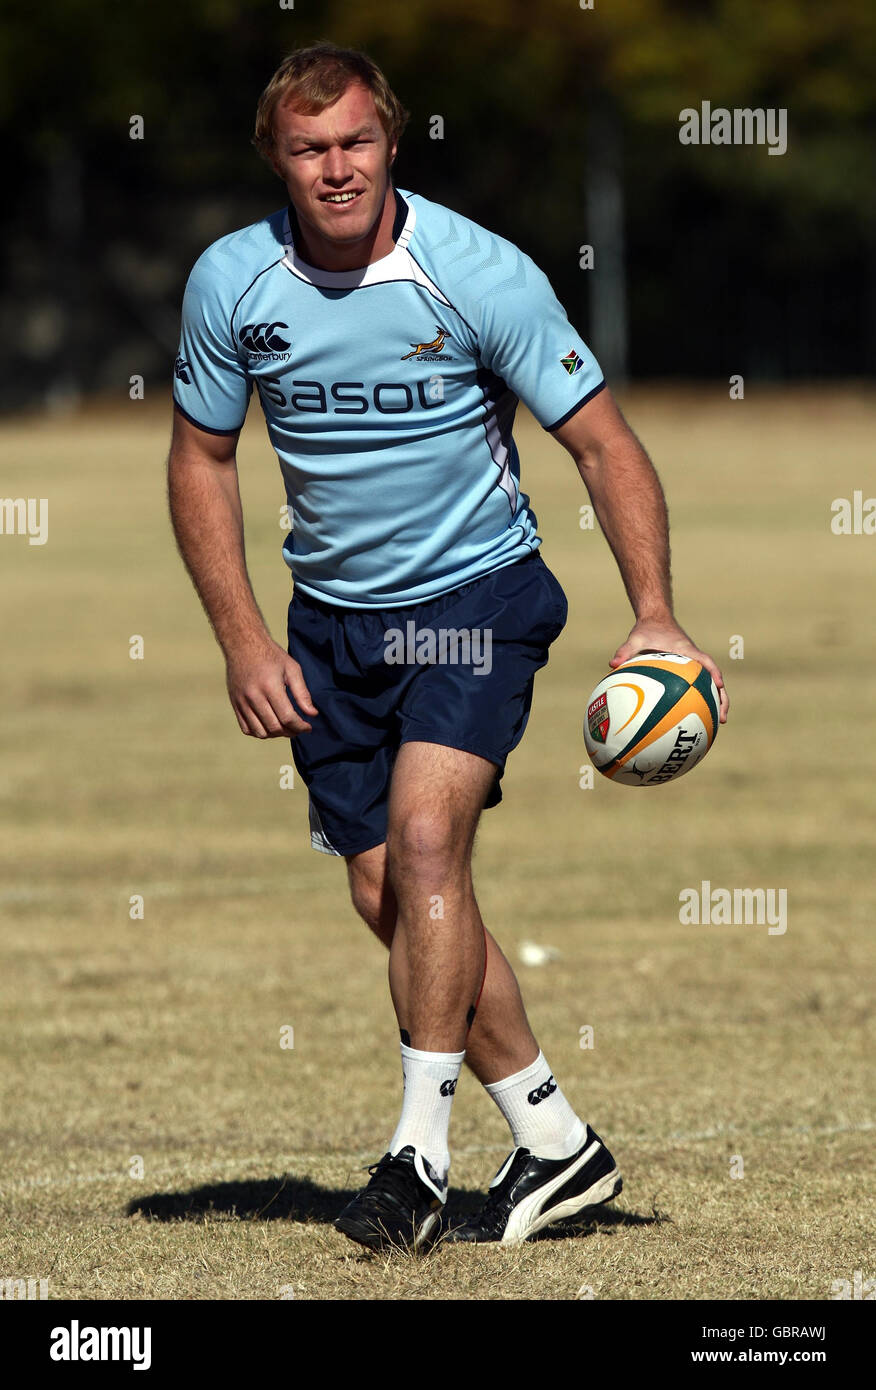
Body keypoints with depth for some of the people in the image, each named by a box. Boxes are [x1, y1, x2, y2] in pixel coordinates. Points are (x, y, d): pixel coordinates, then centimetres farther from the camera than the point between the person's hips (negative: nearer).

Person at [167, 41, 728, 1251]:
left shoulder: (482, 275, -18)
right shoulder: (230, 283, -8)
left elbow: (604, 442, -10)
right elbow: (202, 458, 6)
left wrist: (655, 617, -20)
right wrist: (244, 642, -2)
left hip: (476, 594, -4)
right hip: (331, 617, 4)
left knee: (423, 834, -23)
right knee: (386, 894, 2)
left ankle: (421, 1153, -17)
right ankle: (554, 1143, 16)